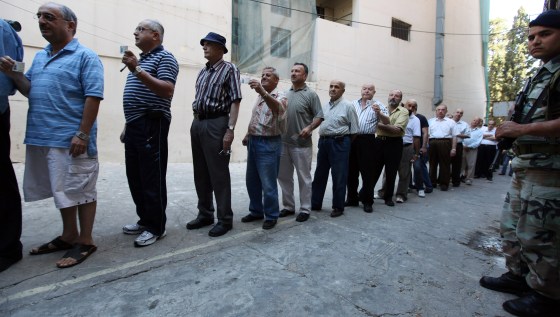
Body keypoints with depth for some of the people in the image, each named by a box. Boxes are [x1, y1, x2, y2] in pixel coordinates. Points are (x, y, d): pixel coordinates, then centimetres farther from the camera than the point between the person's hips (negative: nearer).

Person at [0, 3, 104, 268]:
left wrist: (82, 134, -20)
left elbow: (93, 97, -14)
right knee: (62, 190, 16)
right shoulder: (40, 57, 19)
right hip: (42, 137, 8)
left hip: (71, 140, -8)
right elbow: (30, 91, 22)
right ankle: (69, 236, 29)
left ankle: (85, 241, 10)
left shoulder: (85, 56, -5)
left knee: (80, 190, -1)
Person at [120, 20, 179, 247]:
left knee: (152, 178, -6)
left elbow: (167, 91, -20)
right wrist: (128, 125, 22)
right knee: (135, 177, 12)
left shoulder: (164, 58, -4)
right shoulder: (140, 59, 23)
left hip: (151, 125, -9)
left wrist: (137, 70, -22)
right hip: (134, 124, 10)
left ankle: (156, 227, 5)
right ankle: (145, 220, 25)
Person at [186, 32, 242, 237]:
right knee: (200, 173, 11)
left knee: (219, 174, -4)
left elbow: (235, 101, -11)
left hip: (216, 124, -7)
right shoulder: (203, 71, 18)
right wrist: (195, 123, 13)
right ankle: (205, 214, 24)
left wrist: (230, 129, -20)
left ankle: (225, 219, 7)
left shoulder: (229, 69, -2)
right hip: (197, 124, 8)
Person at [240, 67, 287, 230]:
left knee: (268, 184, -3)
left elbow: (277, 107, -33)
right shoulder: (260, 96, 18)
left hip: (269, 144, -8)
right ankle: (256, 211, 28)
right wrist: (248, 135, 14)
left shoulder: (280, 96, -8)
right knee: (251, 181, 13)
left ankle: (271, 216, 13)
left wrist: (263, 92, -48)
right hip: (253, 142, 8)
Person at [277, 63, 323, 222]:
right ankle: (288, 206, 25)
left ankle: (305, 209, 14)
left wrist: (309, 128, -21)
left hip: (301, 144, -6)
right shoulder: (286, 94, 14)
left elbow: (319, 116, -6)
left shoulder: (310, 94, -3)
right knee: (283, 176, 11)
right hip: (284, 142, 6)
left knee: (304, 178, 2)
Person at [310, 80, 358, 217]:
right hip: (323, 141, 6)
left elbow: (354, 130, -5)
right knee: (319, 175, 12)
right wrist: (322, 139, 12)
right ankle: (315, 203, 24)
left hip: (339, 143, -6)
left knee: (339, 177, 1)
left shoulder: (348, 106, -6)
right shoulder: (325, 106, 13)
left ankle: (338, 207, 14)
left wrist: (344, 143, -1)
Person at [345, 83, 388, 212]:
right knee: (351, 170, 10)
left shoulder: (378, 105, 4)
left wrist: (379, 113, -24)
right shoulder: (353, 104, 15)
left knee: (367, 172, 0)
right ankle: (352, 198, 22)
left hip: (367, 140, -4)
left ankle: (367, 201, 10)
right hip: (351, 139, 4)